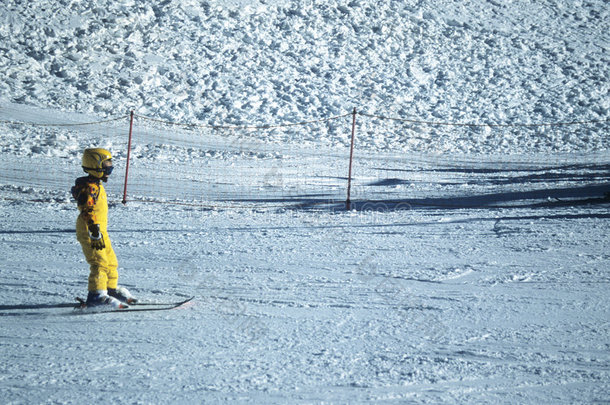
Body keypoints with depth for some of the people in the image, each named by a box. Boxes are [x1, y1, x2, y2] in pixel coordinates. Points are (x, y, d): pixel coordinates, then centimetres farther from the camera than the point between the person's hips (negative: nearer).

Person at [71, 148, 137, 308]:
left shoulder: (97, 186, 17)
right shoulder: (89, 188, -17)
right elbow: (88, 212, -25)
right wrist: (95, 234, -31)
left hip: (100, 232, 10)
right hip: (89, 232, -10)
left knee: (111, 262, 19)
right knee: (100, 263, -17)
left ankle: (112, 290, 33)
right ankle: (97, 296, -21)